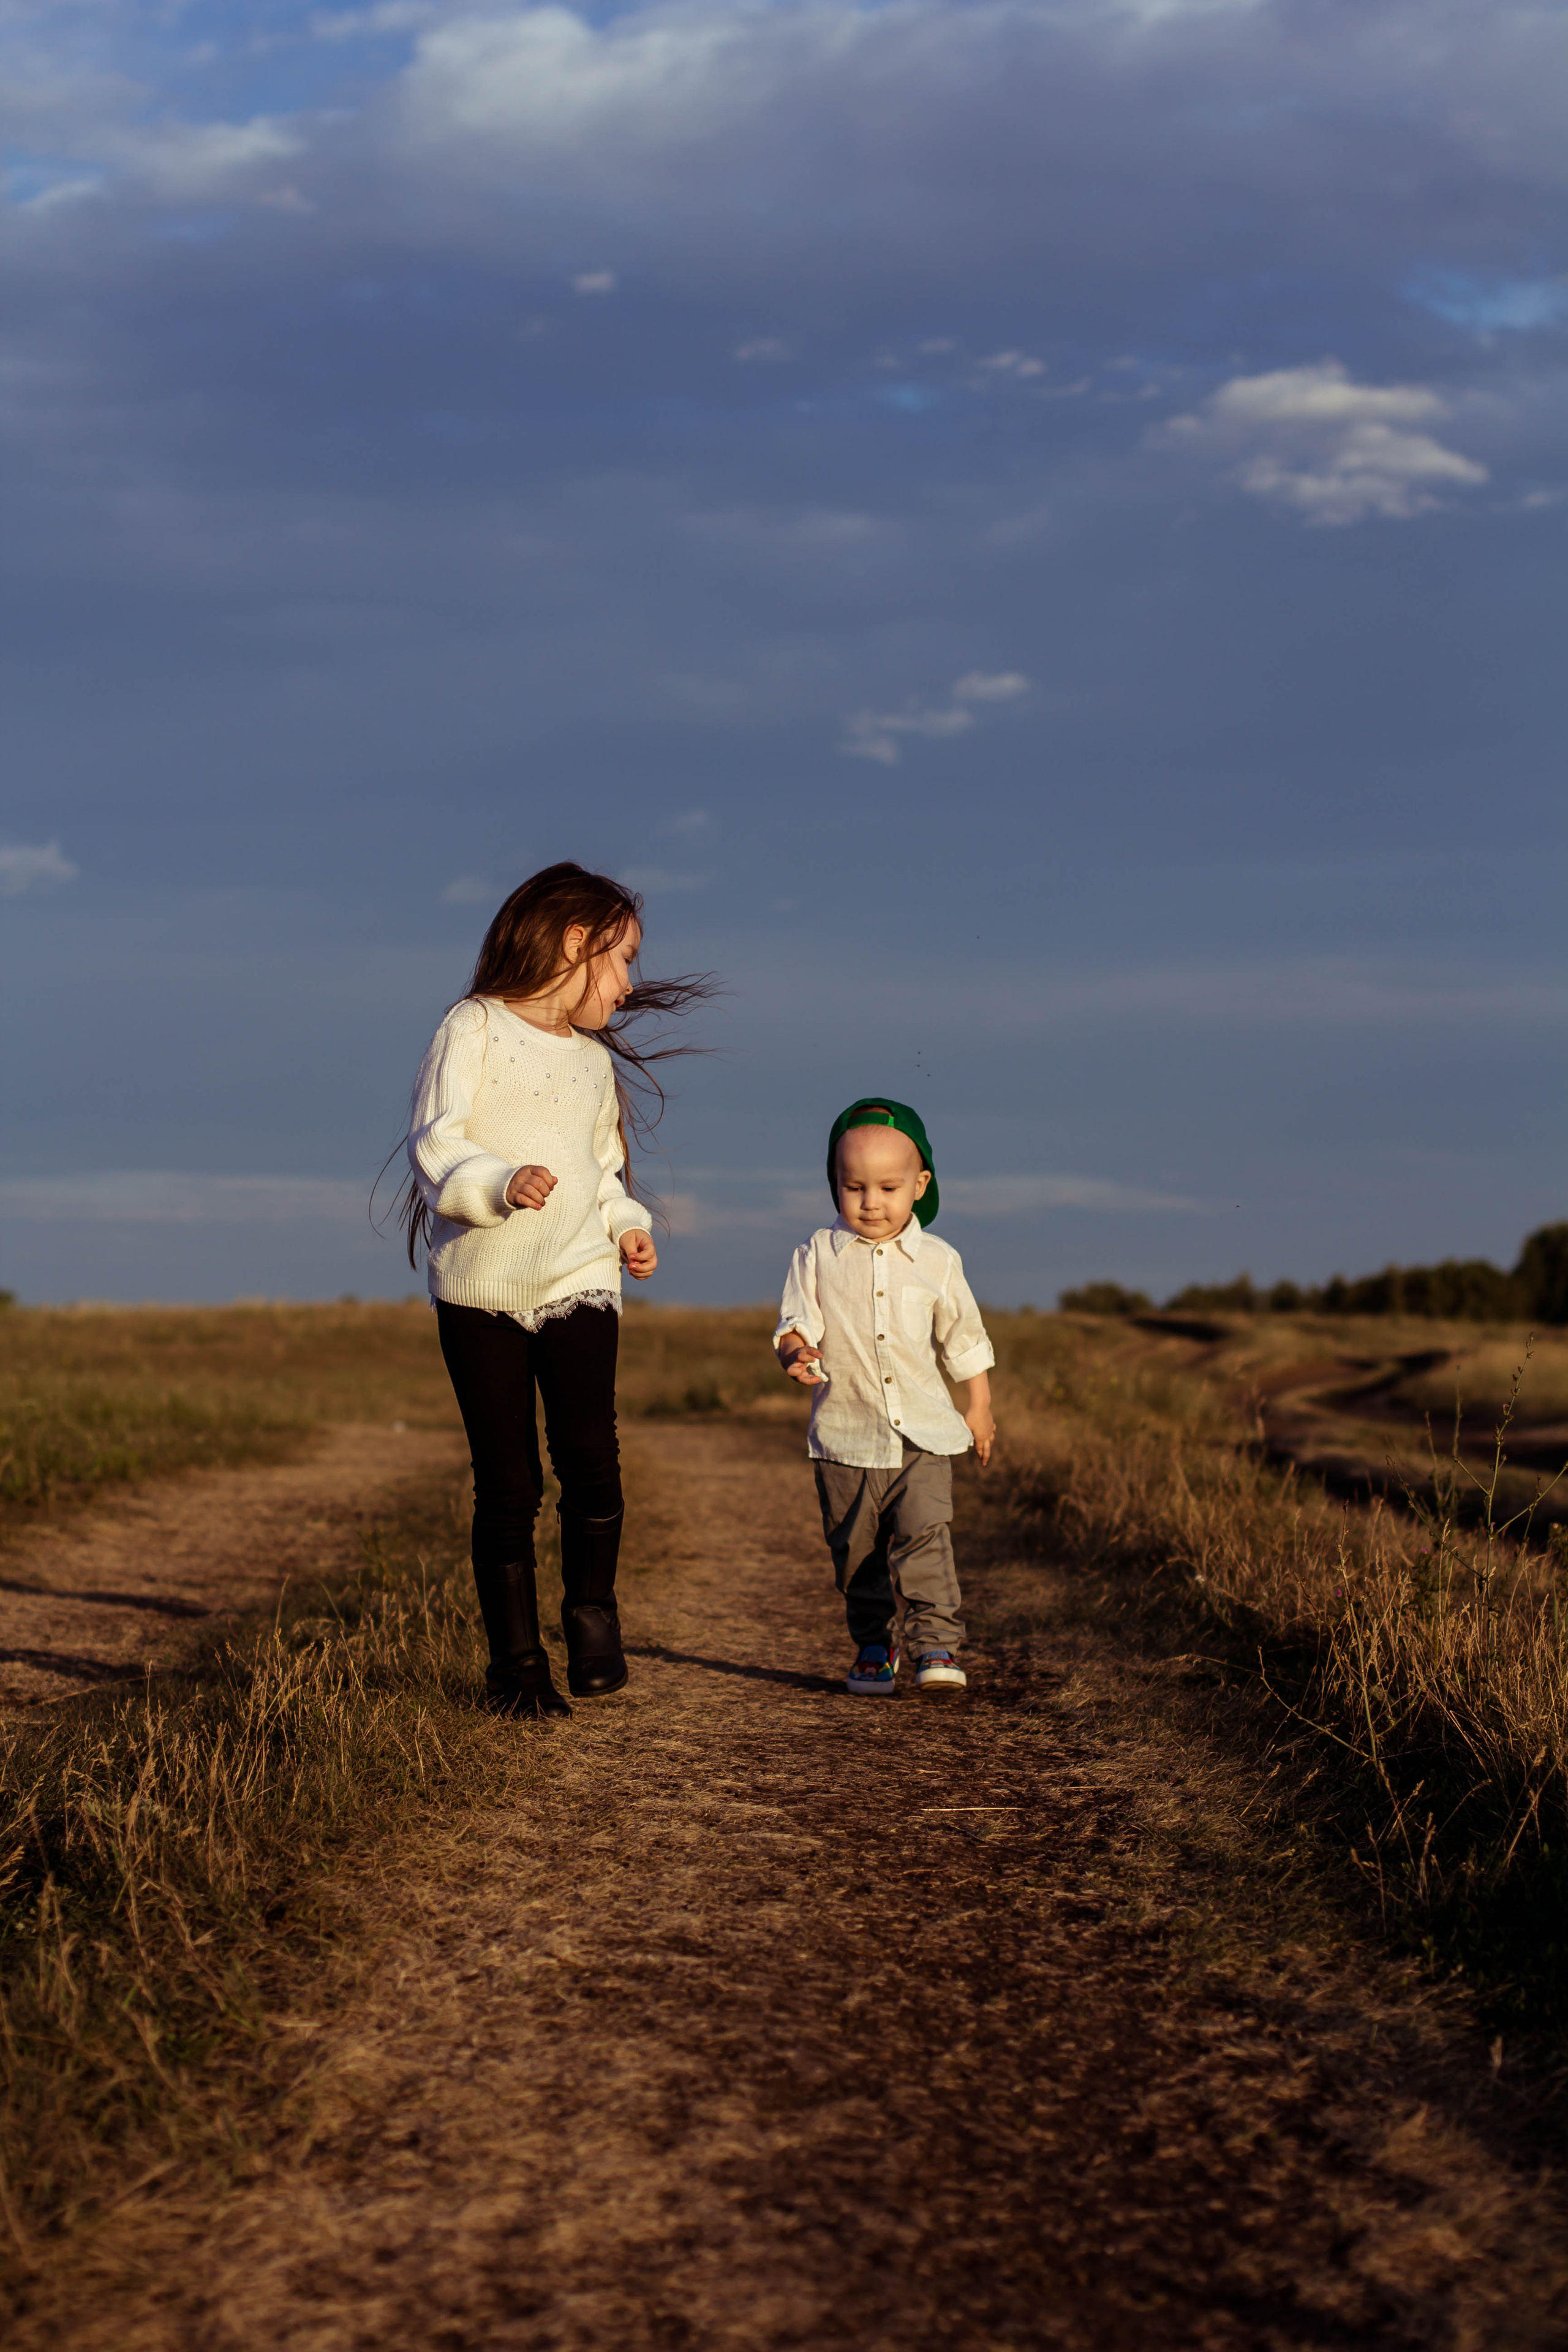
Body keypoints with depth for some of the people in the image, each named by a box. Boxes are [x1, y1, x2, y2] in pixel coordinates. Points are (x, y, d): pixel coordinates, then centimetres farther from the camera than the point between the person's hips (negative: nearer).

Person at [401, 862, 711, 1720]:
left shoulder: (597, 1061, 17)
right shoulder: (473, 1029, -3)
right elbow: (435, 1147, -12)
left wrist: (626, 1224, 8)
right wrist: (502, 1184, -29)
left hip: (577, 1281, 4)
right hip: (480, 1288, -4)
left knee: (590, 1456, -15)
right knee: (507, 1482, -1)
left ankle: (591, 1614, 5)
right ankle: (514, 1659, 10)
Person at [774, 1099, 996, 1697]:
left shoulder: (937, 1261, 3)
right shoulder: (818, 1254, 1)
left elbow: (964, 1340, 12)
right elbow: (795, 1324, 0)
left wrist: (979, 1410, 14)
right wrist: (797, 1352, -23)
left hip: (922, 1435, -1)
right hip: (846, 1437, 1)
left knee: (925, 1536, -17)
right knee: (856, 1552, 8)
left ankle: (937, 1645, -15)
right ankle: (873, 1648, 23)